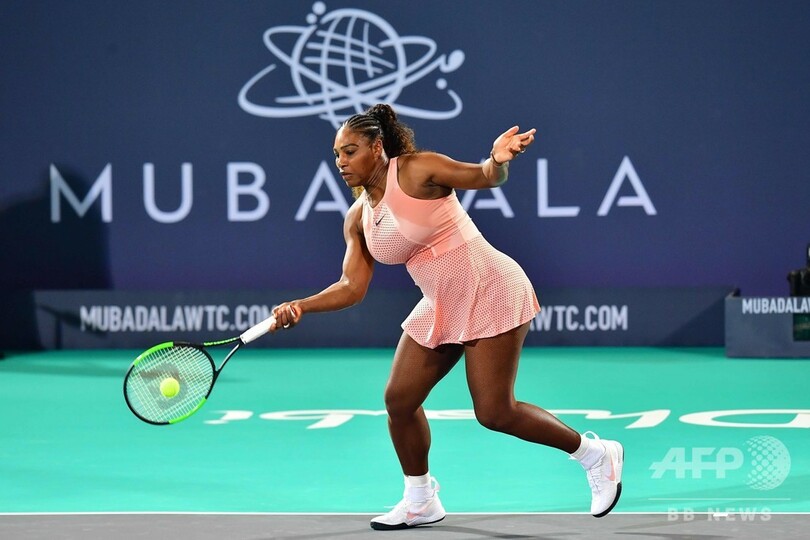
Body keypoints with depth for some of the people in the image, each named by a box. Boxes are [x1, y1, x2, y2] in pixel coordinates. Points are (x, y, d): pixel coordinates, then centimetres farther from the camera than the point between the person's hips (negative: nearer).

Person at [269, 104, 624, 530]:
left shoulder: (417, 169, -14)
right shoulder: (357, 220, 6)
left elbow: (486, 177, -13)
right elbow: (352, 286, 4)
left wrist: (498, 159, -37)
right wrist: (301, 307, -11)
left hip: (489, 292, -8)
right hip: (440, 307, 8)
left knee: (494, 412, -10)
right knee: (398, 399, 3)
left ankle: (596, 454, 9)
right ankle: (420, 502, 22)